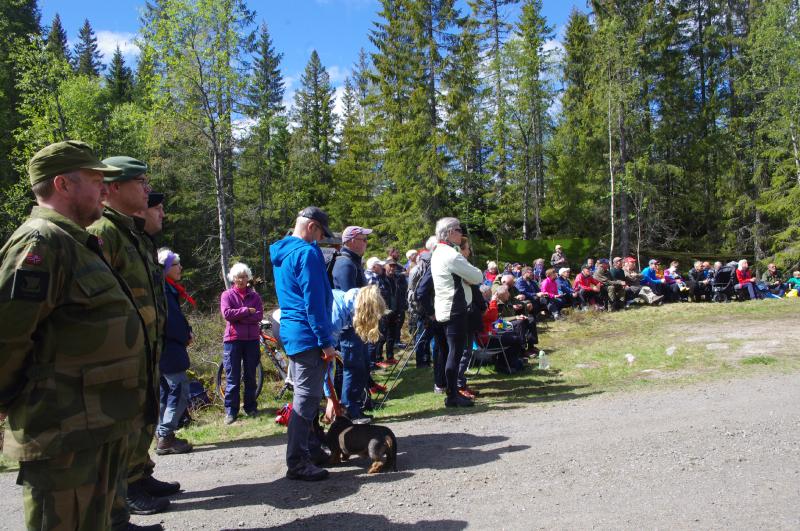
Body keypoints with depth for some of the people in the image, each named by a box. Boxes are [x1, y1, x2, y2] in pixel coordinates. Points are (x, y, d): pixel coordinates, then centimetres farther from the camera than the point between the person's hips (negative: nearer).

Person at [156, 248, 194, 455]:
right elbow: (172, 321, -23)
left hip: (162, 350, 11)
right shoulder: (164, 290, -17)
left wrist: (185, 333, 4)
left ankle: (163, 437, 22)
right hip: (169, 350, -11)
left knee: (165, 393, 14)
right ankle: (166, 437, -5)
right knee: (180, 391, -7)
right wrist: (186, 336, -7)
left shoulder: (168, 289, 15)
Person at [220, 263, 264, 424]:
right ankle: (231, 410, 6)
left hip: (252, 339, 2)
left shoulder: (254, 296, 9)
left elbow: (259, 315, -6)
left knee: (250, 376, 10)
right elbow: (227, 314, -13)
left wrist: (238, 317, -13)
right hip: (233, 339, -2)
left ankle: (250, 407, 20)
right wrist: (247, 311, -12)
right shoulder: (227, 295, 4)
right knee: (232, 378, -1)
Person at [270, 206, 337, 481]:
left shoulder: (281, 252, 16)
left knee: (306, 394, 19)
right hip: (307, 335, -10)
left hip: (291, 333, 10)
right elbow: (315, 302, -19)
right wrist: (326, 341, -16)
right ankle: (297, 462, 0)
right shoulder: (307, 253, -15)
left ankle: (310, 447, 30)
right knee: (307, 398, -5)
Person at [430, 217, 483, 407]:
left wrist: (466, 277, -2)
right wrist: (472, 276, 7)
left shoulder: (438, 253, 15)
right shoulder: (451, 255, -17)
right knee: (455, 352, -4)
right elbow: (478, 277, -15)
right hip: (455, 309, -10)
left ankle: (451, 390, 24)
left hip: (444, 309, 10)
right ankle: (452, 397, 1)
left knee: (451, 351, 16)